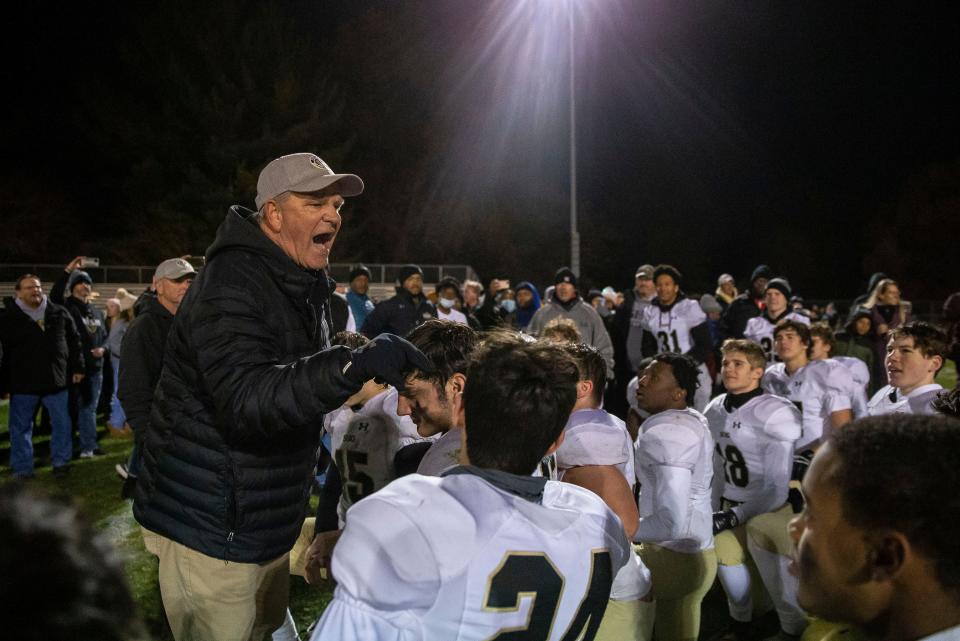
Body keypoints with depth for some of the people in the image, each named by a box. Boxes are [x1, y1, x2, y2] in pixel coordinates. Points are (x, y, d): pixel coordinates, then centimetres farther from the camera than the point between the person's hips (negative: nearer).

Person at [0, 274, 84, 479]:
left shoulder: (60, 313, 3)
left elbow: (74, 342, 11)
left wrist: (77, 368, 6)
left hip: (55, 379, 2)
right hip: (22, 383, -2)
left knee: (62, 424, 9)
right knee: (20, 428, 7)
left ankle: (61, 461, 25)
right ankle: (23, 469, 20)